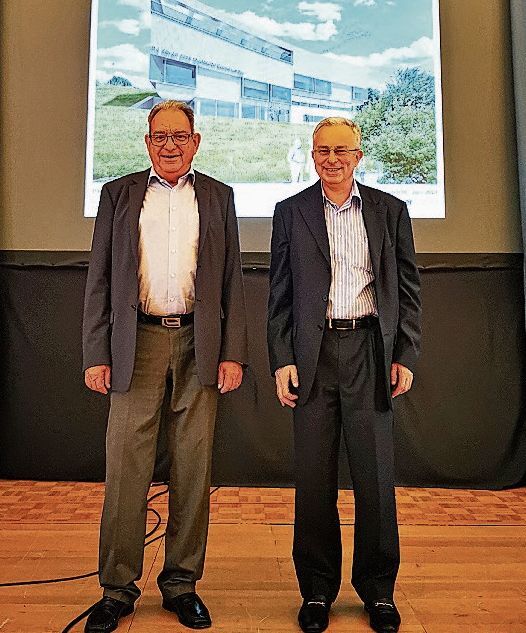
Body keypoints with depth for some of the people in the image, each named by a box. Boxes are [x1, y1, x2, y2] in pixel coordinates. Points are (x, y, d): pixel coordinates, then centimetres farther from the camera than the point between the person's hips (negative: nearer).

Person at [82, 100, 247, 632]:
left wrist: (233, 353, -1)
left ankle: (181, 583, 20)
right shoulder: (118, 193, 12)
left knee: (193, 467, 5)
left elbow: (232, 280, 8)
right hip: (137, 341, 0)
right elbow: (99, 279, 7)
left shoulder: (218, 196, 13)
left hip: (199, 344, 1)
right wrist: (96, 355, -1)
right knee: (126, 464, 1)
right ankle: (117, 587, 17)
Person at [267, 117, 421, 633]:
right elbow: (279, 294, 6)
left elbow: (408, 289, 9)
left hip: (370, 351, 0)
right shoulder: (290, 212, 9)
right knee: (314, 478, 6)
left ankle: (378, 590, 25)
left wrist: (405, 356, 0)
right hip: (313, 355, 0)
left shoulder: (390, 210, 10)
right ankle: (317, 590, 23)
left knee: (375, 477, 6)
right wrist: (281, 360, -2)